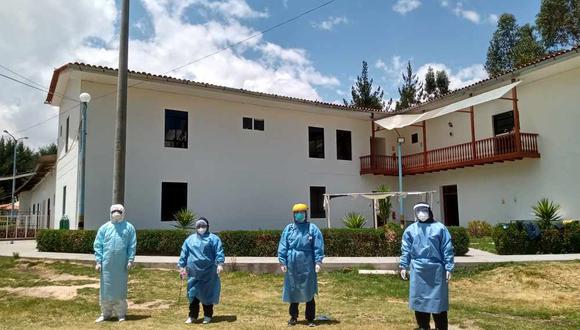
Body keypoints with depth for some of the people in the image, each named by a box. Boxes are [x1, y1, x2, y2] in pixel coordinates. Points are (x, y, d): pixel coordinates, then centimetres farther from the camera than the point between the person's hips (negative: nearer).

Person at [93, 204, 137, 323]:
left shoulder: (129, 227, 4)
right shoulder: (104, 227, 7)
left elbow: (132, 245, 2)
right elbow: (98, 245, 5)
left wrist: (130, 260, -6)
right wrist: (98, 261, -2)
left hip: (122, 265, -1)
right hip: (107, 264, 1)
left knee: (120, 289, 5)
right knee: (106, 289, 6)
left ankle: (121, 314, 14)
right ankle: (105, 313, 18)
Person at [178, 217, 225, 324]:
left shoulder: (213, 238, 2)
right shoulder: (190, 239, 13)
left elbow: (219, 252, -7)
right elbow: (184, 253, 14)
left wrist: (220, 264, -18)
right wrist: (182, 266, 8)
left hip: (208, 272, -3)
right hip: (193, 272, 3)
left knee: (207, 293, 4)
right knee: (193, 293, 6)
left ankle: (208, 315, 17)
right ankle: (193, 316, 18)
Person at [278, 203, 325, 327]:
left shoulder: (312, 228, 0)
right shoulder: (288, 229, 4)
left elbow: (318, 247, -2)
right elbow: (283, 247, 3)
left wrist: (318, 262, -9)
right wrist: (282, 262, -2)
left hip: (307, 265, -1)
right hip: (292, 265, 2)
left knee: (309, 292, 4)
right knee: (293, 291, 11)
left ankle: (310, 319, 15)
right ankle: (293, 316, 26)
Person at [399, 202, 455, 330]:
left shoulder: (440, 228, -2)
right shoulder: (410, 229, 6)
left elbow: (447, 250, -2)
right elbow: (406, 250, 9)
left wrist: (449, 268, -6)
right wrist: (404, 266, 3)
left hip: (436, 270, -2)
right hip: (418, 271, 3)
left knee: (438, 300, 4)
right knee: (419, 300, 9)